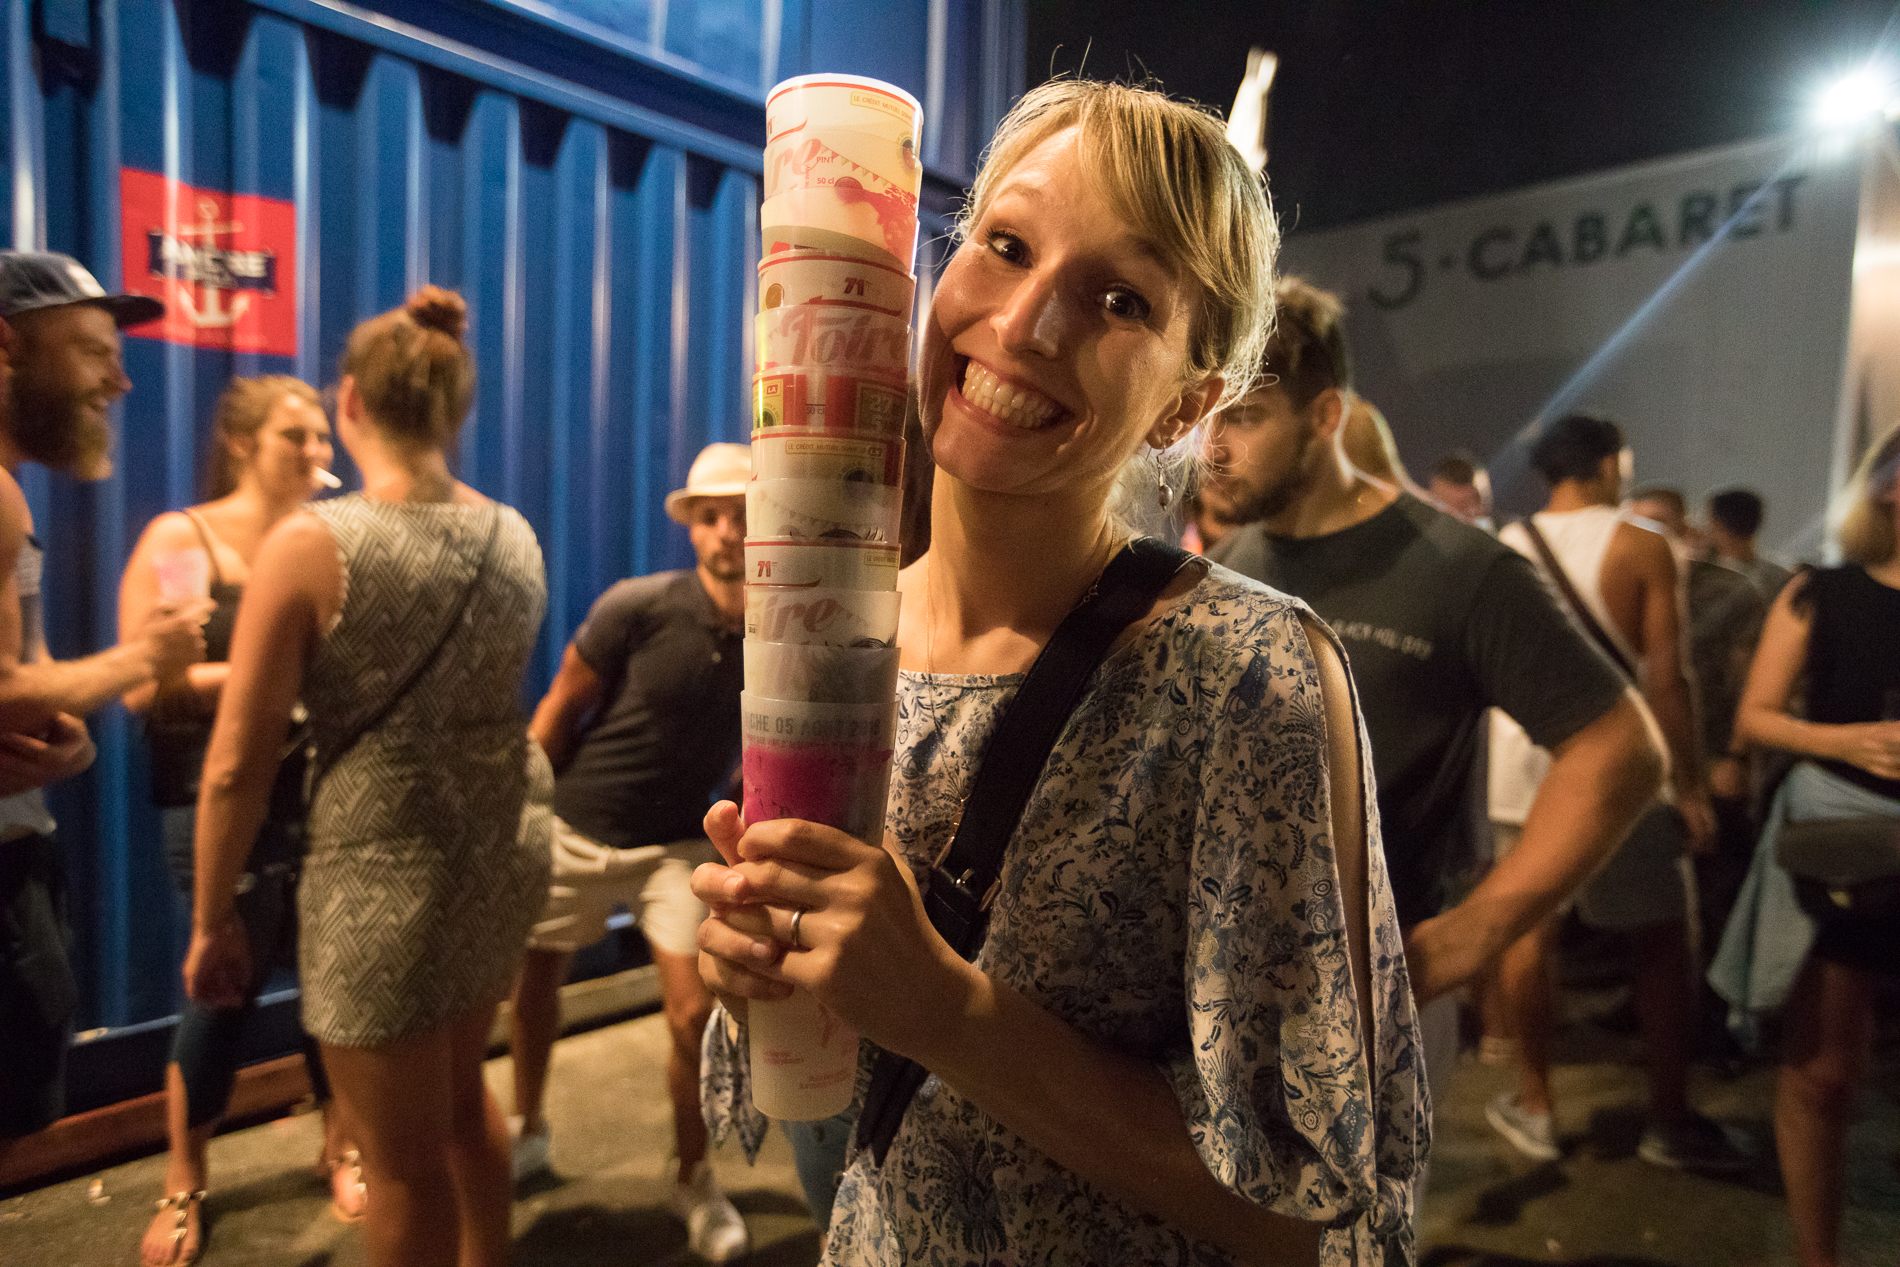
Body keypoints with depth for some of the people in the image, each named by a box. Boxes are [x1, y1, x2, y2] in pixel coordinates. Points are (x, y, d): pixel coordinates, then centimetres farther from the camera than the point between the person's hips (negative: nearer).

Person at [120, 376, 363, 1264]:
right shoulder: (178, 539, -3)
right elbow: (146, 687, -11)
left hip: (323, 792, 3)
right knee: (224, 984, 6)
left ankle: (340, 1147, 30)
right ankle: (183, 1187, 30)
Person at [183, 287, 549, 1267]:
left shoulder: (309, 544, -14)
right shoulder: (515, 536, 0)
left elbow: (238, 764, -11)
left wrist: (211, 919, 1)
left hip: (385, 873, -6)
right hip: (505, 850, 6)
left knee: (406, 1164, 14)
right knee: (463, 1096, 29)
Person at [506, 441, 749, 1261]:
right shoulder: (639, 607, -16)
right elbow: (560, 708, -7)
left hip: (680, 844, 0)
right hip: (574, 828, 0)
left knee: (694, 1015, -6)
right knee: (534, 983, 17)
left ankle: (694, 1181, 20)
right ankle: (526, 1131, 45)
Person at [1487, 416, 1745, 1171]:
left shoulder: (1504, 549, 2)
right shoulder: (1641, 547, -6)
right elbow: (1665, 678, -11)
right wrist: (1691, 787, -4)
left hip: (1525, 763, 3)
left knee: (1531, 932, 11)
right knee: (1660, 940, 11)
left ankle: (1533, 1106, 22)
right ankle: (1670, 1122, 22)